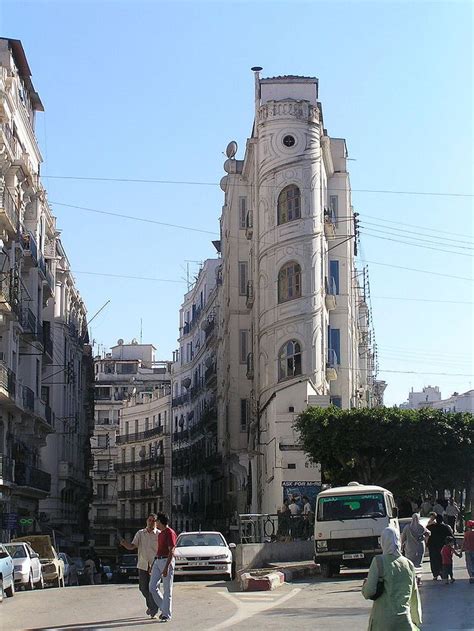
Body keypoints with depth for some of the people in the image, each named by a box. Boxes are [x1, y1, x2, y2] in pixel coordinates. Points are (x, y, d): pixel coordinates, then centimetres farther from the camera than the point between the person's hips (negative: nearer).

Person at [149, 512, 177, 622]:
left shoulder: (170, 533, -12)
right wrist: (153, 565, 22)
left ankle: (167, 614, 1)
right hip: (157, 561, 9)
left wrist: (166, 567, -24)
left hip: (167, 561, -9)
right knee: (152, 587, 4)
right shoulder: (160, 533, 17)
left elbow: (171, 551, -18)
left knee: (167, 589, -4)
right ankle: (164, 608, 17)